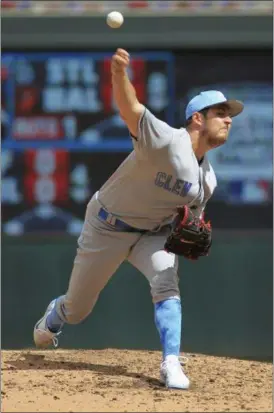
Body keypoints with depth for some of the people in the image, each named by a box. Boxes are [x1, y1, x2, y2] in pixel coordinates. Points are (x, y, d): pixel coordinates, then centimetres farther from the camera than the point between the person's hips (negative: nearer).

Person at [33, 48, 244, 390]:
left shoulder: (207, 179, -5)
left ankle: (171, 365, -24)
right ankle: (52, 317, 47)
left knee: (166, 281, -26)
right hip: (107, 226, -5)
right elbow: (129, 108, -45)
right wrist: (119, 74, -66)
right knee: (76, 310, 10)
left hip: (153, 233, 5)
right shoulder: (165, 140, -28)